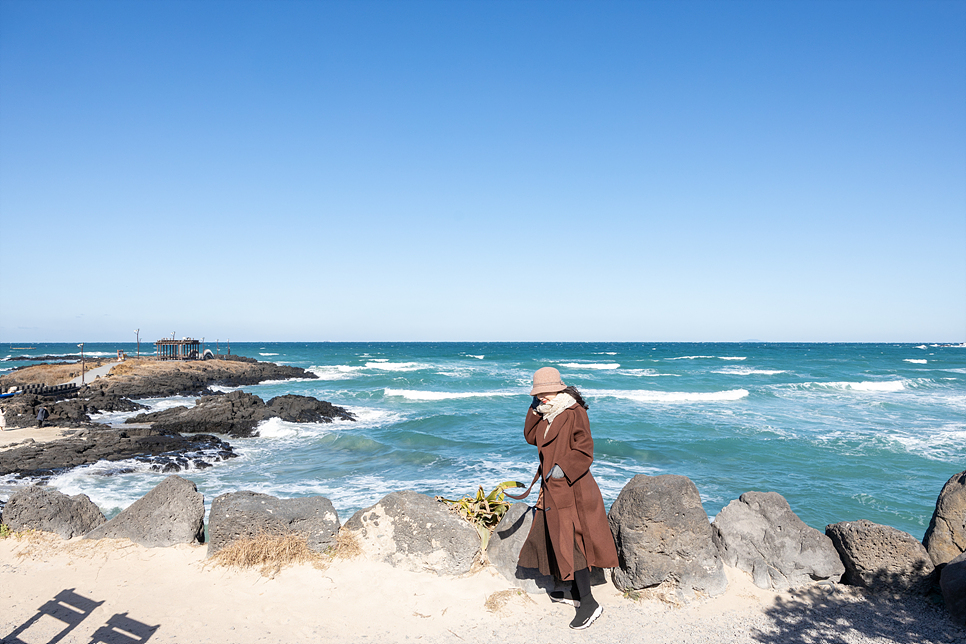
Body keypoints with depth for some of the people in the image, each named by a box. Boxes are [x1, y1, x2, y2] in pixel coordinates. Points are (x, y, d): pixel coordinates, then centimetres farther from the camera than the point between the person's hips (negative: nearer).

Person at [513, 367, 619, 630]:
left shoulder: (574, 413, -16)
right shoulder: (547, 415, 11)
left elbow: (584, 451, -18)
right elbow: (531, 437, 11)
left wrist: (563, 468, -26)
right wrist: (534, 410, 2)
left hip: (571, 488, -9)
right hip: (553, 488, 9)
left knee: (570, 541, -10)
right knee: (554, 537, 16)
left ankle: (589, 602, -3)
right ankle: (571, 590, 30)